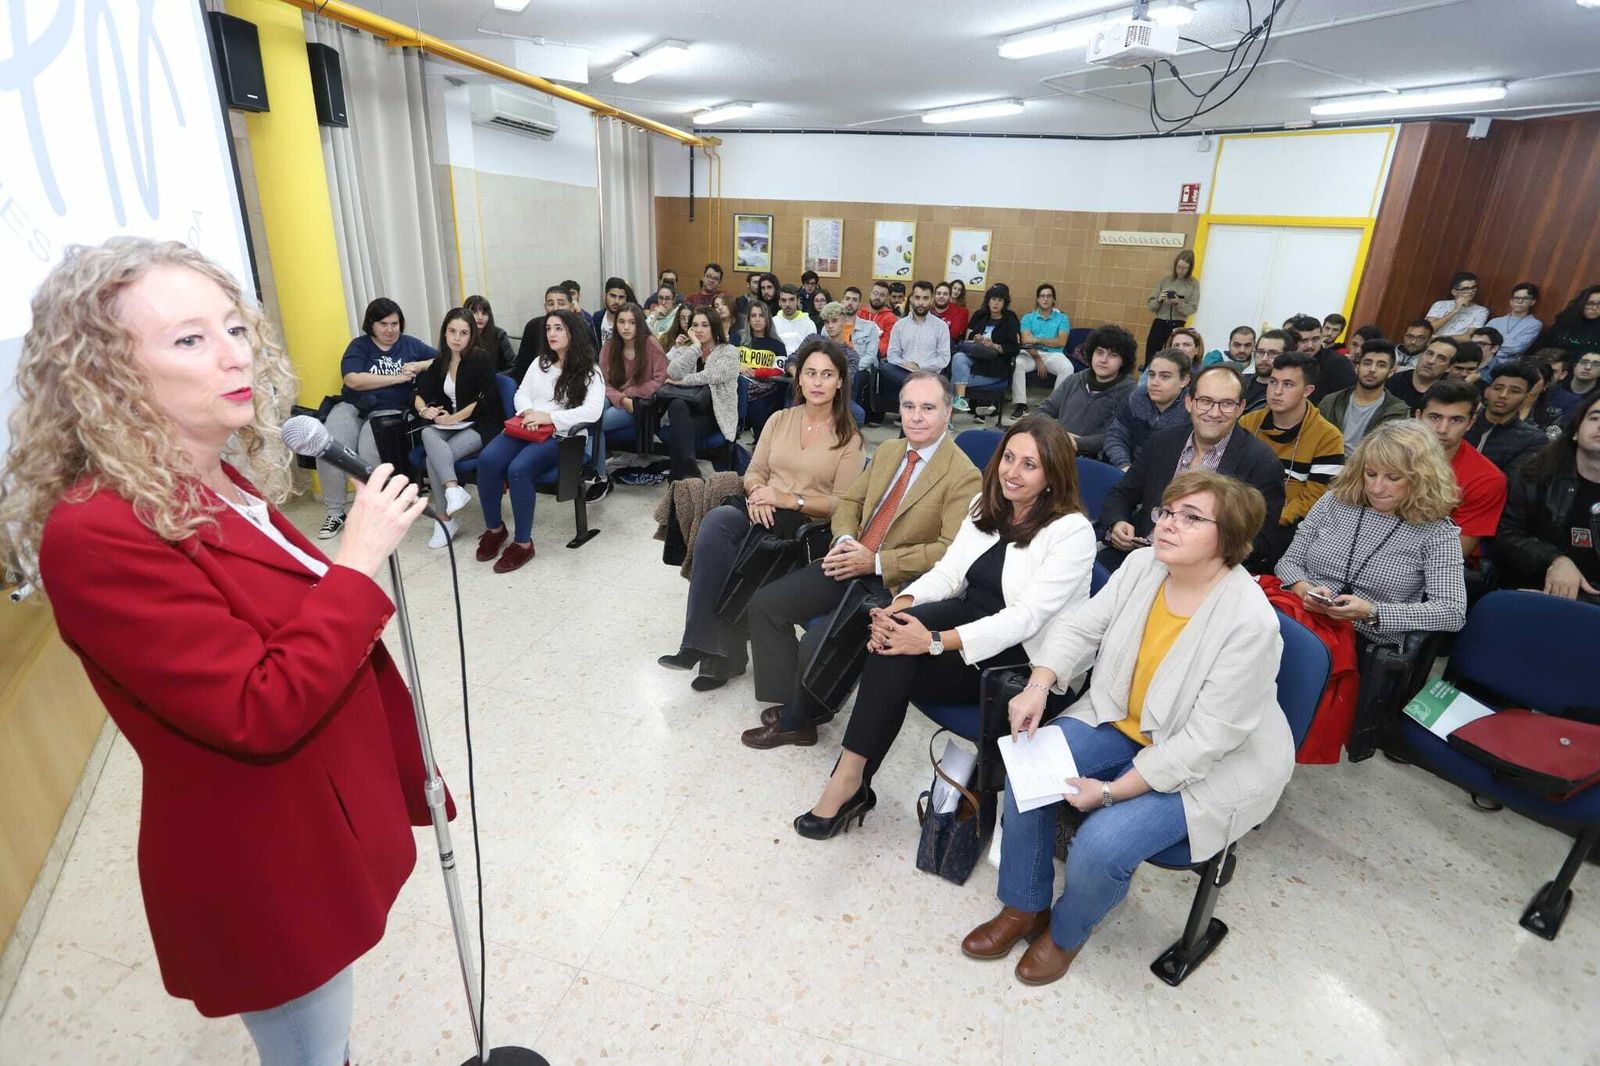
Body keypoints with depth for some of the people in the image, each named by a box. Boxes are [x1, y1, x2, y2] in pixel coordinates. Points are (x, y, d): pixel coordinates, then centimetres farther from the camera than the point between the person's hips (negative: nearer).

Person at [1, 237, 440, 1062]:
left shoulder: (221, 487, 1)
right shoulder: (97, 535, -26)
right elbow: (263, 711, -30)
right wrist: (358, 559, -26)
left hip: (324, 824, 8)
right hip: (262, 868, -8)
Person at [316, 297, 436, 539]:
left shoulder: (410, 344, 15)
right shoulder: (359, 346, 8)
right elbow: (353, 380, -9)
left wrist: (420, 366, -3)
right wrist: (396, 377, -11)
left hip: (389, 410, -1)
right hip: (352, 407, 1)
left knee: (368, 453, -32)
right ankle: (334, 512, -10)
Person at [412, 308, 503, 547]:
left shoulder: (481, 359, -5)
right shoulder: (440, 362, 13)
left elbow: (485, 400, -13)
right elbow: (419, 394, 11)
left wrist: (454, 418, -15)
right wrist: (424, 409, -12)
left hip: (480, 426, -5)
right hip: (450, 425, 5)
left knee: (433, 458, -26)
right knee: (428, 434, -30)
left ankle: (445, 520, -23)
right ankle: (453, 489, -40)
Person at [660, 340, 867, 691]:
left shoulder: (849, 438, 1)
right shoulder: (780, 420, 14)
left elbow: (842, 503, -5)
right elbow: (754, 471, 13)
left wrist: (789, 499, -18)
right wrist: (757, 493, -12)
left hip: (808, 526, -4)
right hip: (763, 514, 4)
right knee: (716, 521, -31)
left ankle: (718, 648, -19)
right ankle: (710, 645, -25)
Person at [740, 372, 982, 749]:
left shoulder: (964, 475, -11)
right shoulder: (887, 450, 12)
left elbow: (950, 550, -18)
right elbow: (849, 500, 17)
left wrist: (876, 561, -19)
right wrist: (845, 540, -6)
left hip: (896, 583, -7)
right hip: (851, 562, 8)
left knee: (817, 647, -22)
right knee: (764, 604, -4)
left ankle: (798, 719, 10)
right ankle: (790, 704, 8)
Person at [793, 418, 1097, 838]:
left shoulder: (1073, 531, -14)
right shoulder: (985, 504, 7)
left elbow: (1024, 618, -23)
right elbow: (948, 572, 2)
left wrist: (934, 641, -31)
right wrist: (899, 605, -20)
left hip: (1021, 656, -6)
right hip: (970, 619, 6)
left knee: (894, 663, -26)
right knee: (895, 637, -26)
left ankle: (850, 781, -12)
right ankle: (850, 781, -19)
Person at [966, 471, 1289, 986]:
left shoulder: (1250, 622, -29)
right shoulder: (1143, 565, -11)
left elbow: (1207, 739, -26)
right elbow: (1081, 626, -3)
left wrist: (1113, 791, -25)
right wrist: (1039, 685, -21)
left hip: (1213, 766, -6)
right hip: (1121, 720, 6)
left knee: (1100, 846, -23)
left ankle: (1066, 932, 14)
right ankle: (1024, 907, 12)